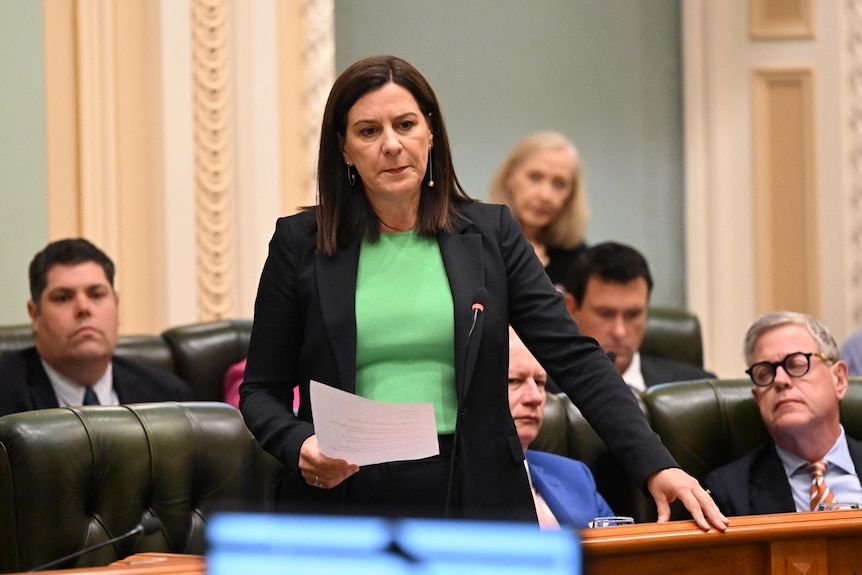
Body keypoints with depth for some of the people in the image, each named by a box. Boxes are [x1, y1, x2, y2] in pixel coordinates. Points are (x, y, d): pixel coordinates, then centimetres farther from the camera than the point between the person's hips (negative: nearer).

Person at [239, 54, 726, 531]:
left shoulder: (491, 233, 5)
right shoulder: (299, 243, 4)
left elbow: (575, 359, -1)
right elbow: (262, 389, 8)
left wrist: (655, 465, -11)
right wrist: (299, 446, -14)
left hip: (472, 499, 1)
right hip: (342, 500, -1)